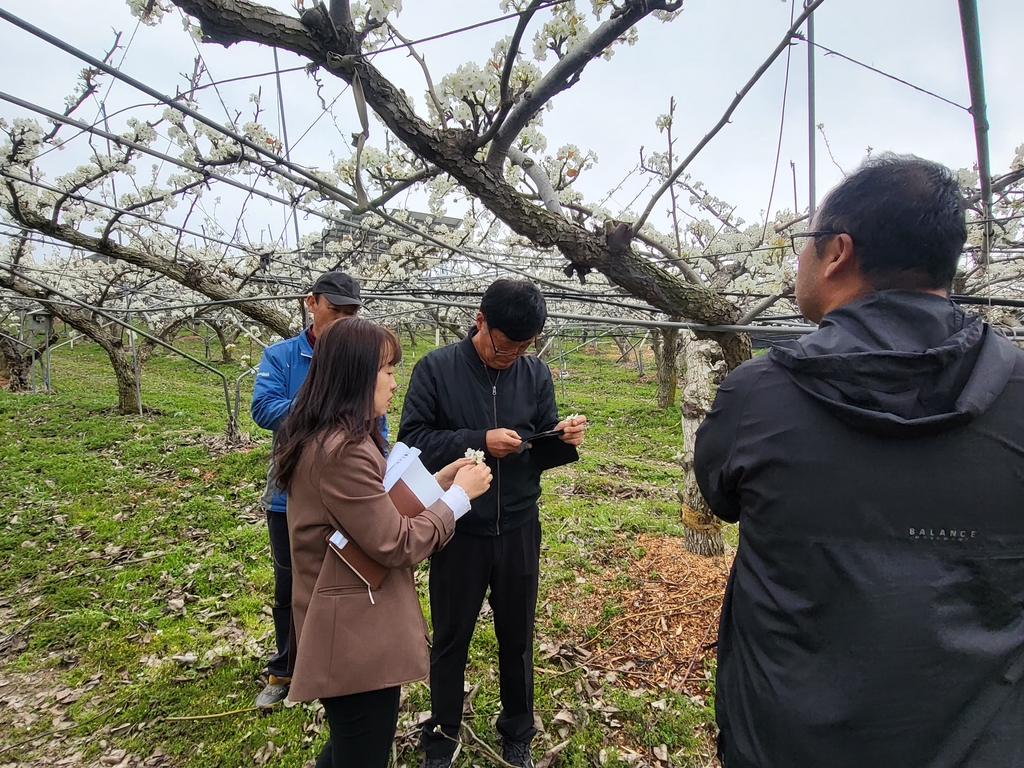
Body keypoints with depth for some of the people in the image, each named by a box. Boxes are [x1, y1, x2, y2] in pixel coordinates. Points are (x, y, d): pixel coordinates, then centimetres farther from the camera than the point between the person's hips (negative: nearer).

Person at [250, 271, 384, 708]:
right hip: (290, 496, 1)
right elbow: (263, 408, -17)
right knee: (289, 588, 19)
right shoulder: (280, 356, -3)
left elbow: (377, 429, -4)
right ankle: (285, 671, 41)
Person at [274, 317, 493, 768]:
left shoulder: (322, 438, 7)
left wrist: (437, 482, 4)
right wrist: (459, 495, -13)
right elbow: (396, 545, -23)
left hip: (346, 630, 10)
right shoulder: (345, 449, -27)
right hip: (357, 638, -10)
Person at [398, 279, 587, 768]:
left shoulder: (536, 374, -1)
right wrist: (479, 441, -23)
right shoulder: (436, 369, -10)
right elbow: (412, 439, -12)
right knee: (450, 638, 15)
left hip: (519, 530, 2)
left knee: (517, 637, 17)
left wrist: (564, 439, -17)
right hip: (458, 530, -2)